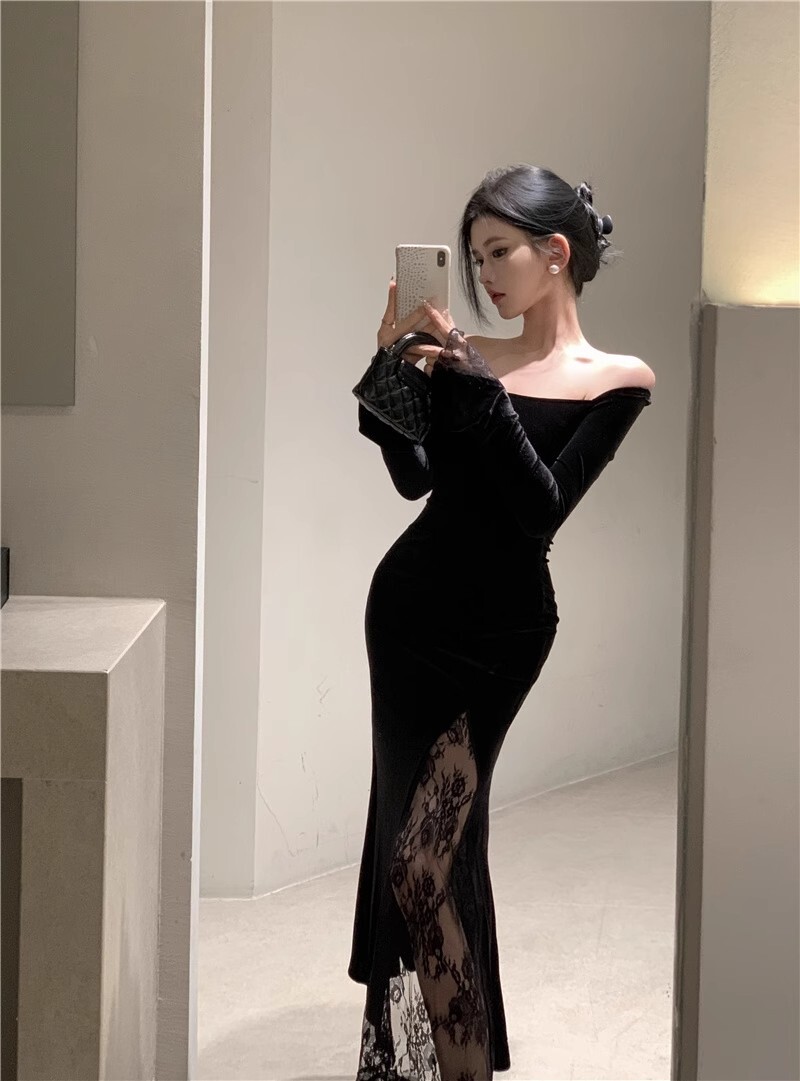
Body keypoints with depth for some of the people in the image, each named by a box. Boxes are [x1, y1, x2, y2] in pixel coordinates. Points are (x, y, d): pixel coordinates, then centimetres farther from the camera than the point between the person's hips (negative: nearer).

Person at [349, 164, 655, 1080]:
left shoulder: (617, 381, -5)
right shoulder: (469, 357, 7)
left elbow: (541, 510, -16)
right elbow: (418, 476, -2)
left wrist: (480, 387, -21)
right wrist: (396, 369, -12)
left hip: (499, 626, -5)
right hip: (410, 596, 5)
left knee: (424, 855, -10)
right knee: (417, 834, 13)